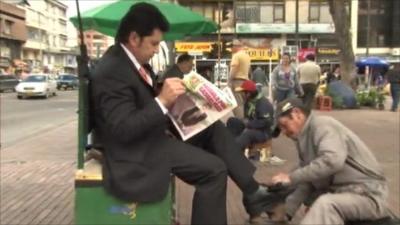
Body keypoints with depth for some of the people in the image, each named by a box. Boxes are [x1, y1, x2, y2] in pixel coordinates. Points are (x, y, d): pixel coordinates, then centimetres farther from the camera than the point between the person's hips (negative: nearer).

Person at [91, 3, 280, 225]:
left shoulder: (131, 58, 5)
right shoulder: (111, 72, -24)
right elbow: (123, 129, -28)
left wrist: (168, 95, -1)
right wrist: (163, 101, -32)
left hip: (154, 131, 10)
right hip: (138, 148, -10)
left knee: (214, 129, 4)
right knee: (214, 169, -13)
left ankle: (253, 190, 8)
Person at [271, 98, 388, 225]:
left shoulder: (321, 125, -14)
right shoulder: (304, 140, 13)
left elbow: (332, 160, -32)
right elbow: (307, 183, 11)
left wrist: (291, 178, -26)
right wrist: (285, 212, 0)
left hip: (368, 194, -10)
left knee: (325, 204, -32)